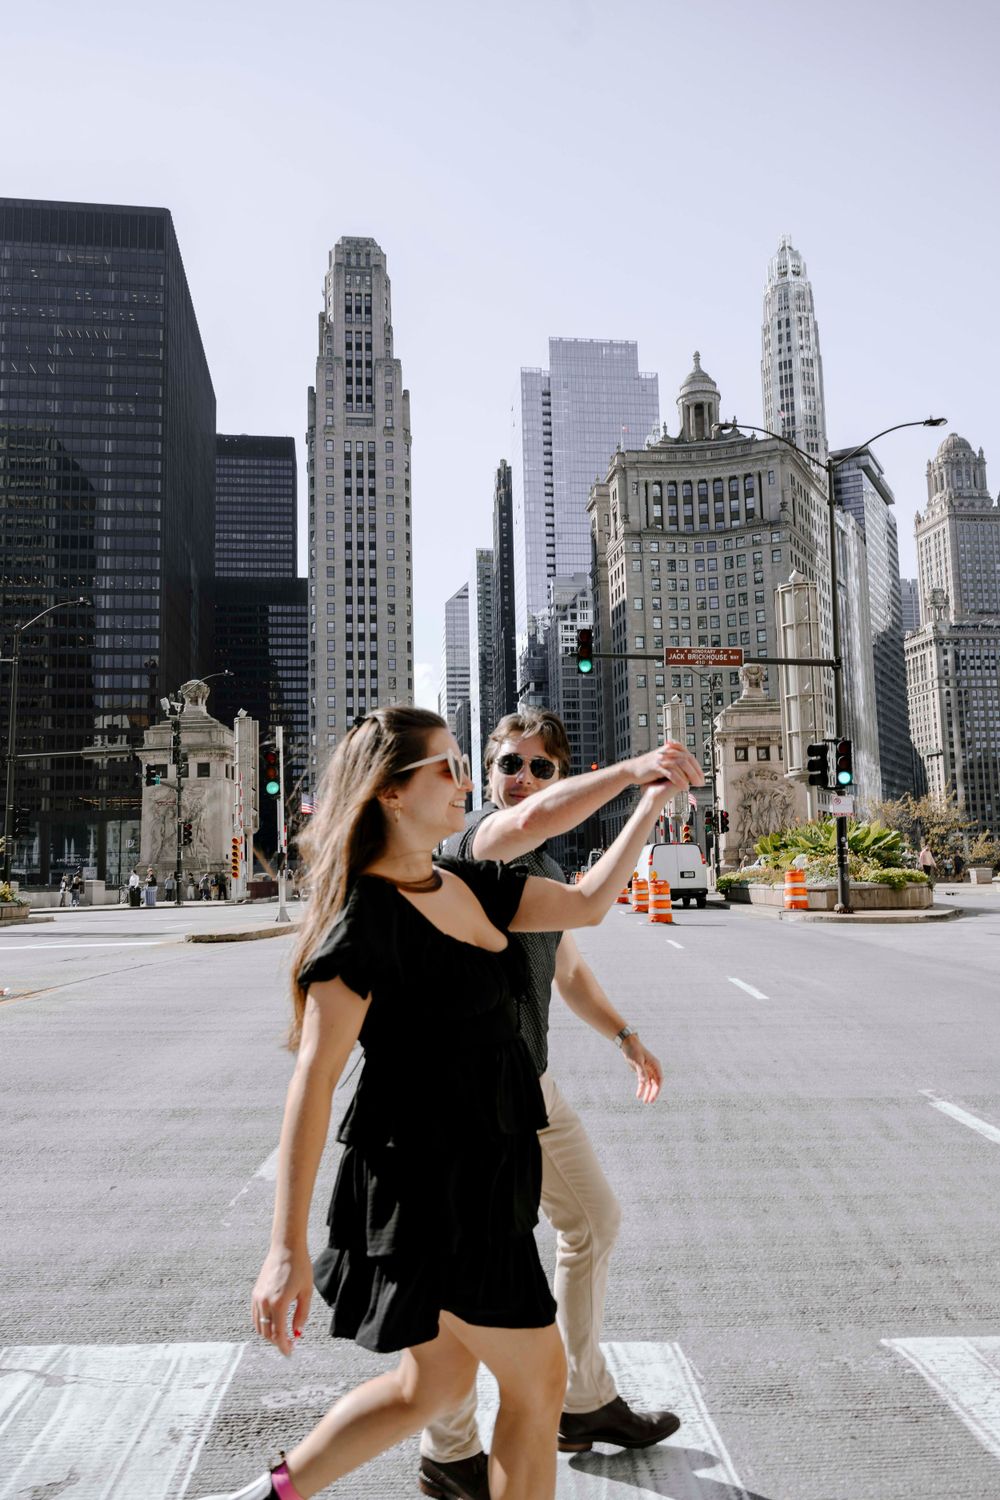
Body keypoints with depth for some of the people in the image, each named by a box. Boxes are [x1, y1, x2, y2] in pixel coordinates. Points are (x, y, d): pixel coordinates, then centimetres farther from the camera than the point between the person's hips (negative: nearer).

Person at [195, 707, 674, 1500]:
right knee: (538, 1380, 9)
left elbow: (585, 902, 12)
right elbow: (314, 1079, -21)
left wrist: (653, 801, 10)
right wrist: (287, 1249, -22)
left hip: (477, 1168, 9)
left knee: (435, 1381, 23)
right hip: (430, 1176, -9)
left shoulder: (469, 885, 6)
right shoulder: (367, 914, -20)